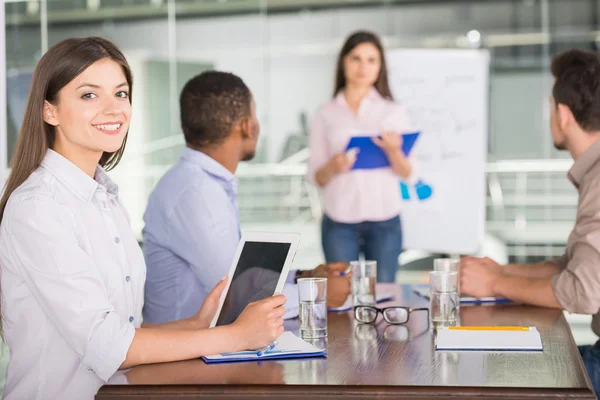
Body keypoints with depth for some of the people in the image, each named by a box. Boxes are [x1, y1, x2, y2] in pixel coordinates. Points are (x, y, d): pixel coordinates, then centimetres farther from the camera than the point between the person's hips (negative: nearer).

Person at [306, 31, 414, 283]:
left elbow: (406, 174, 2)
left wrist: (394, 152, -18)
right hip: (339, 223, 0)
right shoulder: (326, 114, 6)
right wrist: (332, 167, -16)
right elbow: (316, 177, 4)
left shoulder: (394, 112, 7)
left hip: (385, 222, 1)